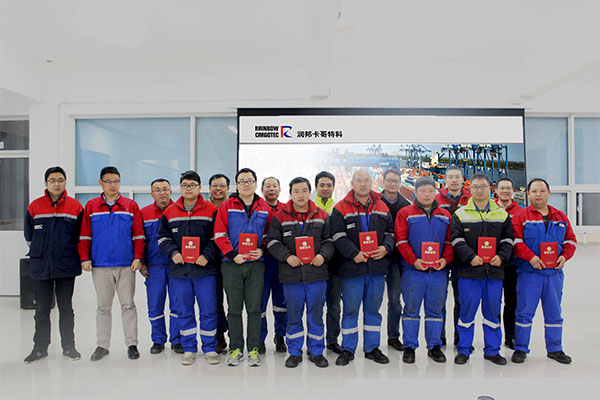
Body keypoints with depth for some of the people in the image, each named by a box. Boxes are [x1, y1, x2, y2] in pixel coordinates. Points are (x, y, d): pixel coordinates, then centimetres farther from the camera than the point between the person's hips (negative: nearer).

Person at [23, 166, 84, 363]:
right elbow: (29, 235, 12)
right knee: (42, 309, 10)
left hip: (66, 267, -1)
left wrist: (68, 253, 4)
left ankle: (68, 346, 19)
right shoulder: (34, 206, 3)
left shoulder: (76, 207, 0)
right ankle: (40, 347, 23)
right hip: (40, 267, 1)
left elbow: (81, 235, 6)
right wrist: (40, 252, 10)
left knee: (66, 308, 8)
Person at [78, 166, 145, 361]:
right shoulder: (91, 206, 7)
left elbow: (138, 235, 2)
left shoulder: (131, 206, 4)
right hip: (100, 266, 1)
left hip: (126, 265, -1)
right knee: (103, 306, 11)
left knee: (128, 305, 5)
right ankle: (102, 345, 22)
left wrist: (138, 258, -5)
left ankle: (132, 344, 14)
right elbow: (84, 235, 6)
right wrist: (85, 259, -2)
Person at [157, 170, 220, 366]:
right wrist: (173, 253, -5)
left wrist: (207, 256, -13)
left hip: (204, 269, -2)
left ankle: (210, 349, 18)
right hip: (179, 270, 3)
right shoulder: (170, 212, 9)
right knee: (185, 312, 11)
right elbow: (163, 237, 11)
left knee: (208, 311, 3)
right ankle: (189, 349, 25)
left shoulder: (211, 210, 0)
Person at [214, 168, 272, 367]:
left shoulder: (265, 208, 7)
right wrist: (233, 254, -12)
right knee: (234, 309, 8)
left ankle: (253, 349, 19)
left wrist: (262, 250, -6)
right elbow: (219, 234, -2)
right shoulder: (226, 207, 2)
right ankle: (236, 348, 21)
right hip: (232, 264, -1)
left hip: (256, 264, 1)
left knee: (254, 308, 6)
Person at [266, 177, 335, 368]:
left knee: (316, 313, 10)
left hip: (316, 273, 1)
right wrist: (287, 256, -13)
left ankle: (316, 352, 26)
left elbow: (329, 239, 9)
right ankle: (294, 352, 26)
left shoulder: (322, 216, 6)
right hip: (291, 274, -1)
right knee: (293, 315, 10)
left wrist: (323, 254, -9)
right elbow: (272, 241, 1)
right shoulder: (280, 216, 2)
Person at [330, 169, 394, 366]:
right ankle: (347, 350, 19)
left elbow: (390, 231, 14)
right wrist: (354, 254, -19)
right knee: (350, 310, 4)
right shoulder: (341, 208, -2)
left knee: (373, 309, 13)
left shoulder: (382, 207, 11)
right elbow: (338, 236, -9)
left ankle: (372, 348, 27)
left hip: (377, 267, 4)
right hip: (352, 268, -3)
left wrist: (385, 248, -5)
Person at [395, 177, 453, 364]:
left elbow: (450, 241, 11)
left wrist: (445, 259, -6)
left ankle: (434, 346, 25)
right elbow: (401, 241, -4)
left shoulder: (445, 215, 12)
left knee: (435, 310, 11)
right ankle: (409, 347, 17)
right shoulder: (405, 213, 2)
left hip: (438, 271, 3)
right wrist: (413, 260, -16)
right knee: (411, 309, 5)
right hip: (413, 271, -3)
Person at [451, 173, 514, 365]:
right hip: (469, 271, -2)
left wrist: (501, 257, -6)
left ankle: (492, 350, 25)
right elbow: (457, 240, -4)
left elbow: (508, 239, 10)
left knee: (493, 311, 10)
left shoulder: (502, 214, 10)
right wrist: (470, 257, -17)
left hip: (494, 270, 3)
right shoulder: (460, 214, 2)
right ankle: (463, 350, 17)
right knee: (467, 310, 3)